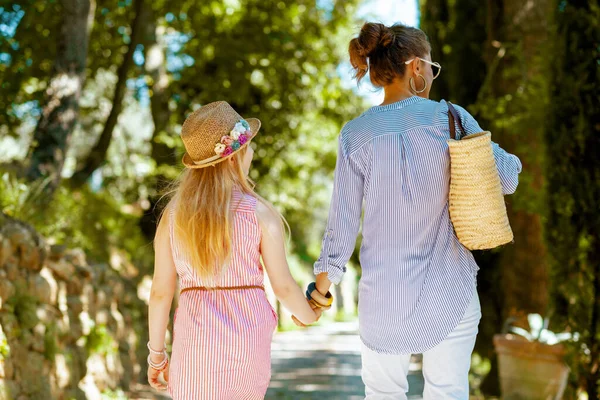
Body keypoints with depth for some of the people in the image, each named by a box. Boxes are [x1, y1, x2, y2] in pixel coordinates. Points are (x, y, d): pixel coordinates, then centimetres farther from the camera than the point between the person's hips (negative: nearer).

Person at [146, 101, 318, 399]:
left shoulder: (173, 214, -2)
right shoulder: (260, 213, -9)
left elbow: (160, 291, 0)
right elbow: (283, 286, -2)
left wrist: (156, 353, 11)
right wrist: (309, 316, 19)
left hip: (196, 337, 1)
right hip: (247, 336, -1)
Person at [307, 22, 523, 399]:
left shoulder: (355, 135, -5)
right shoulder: (450, 118, -7)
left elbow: (342, 223, -2)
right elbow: (507, 179, 1)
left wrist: (320, 291, 9)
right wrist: (511, 159, 24)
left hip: (383, 295, 1)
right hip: (449, 291, -1)